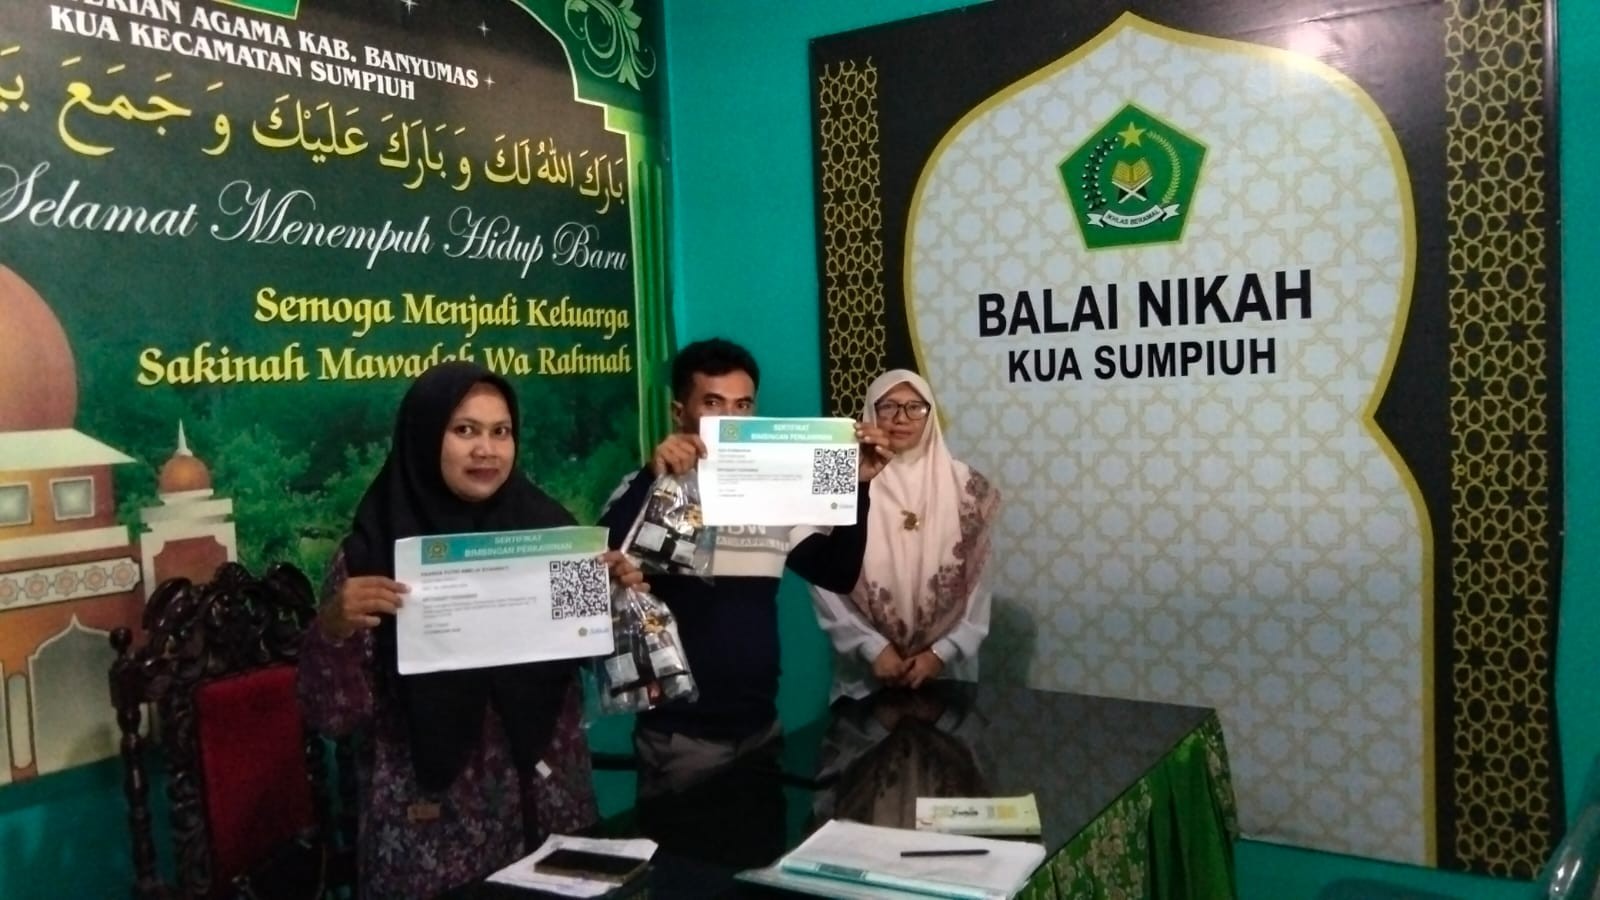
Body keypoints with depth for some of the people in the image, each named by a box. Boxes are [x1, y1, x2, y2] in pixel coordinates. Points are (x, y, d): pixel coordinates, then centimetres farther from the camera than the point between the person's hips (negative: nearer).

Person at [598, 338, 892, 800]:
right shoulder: (652, 492, -9)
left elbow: (838, 573, 5)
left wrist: (856, 487, -8)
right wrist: (649, 477, -37)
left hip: (761, 728, 5)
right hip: (680, 737, -5)